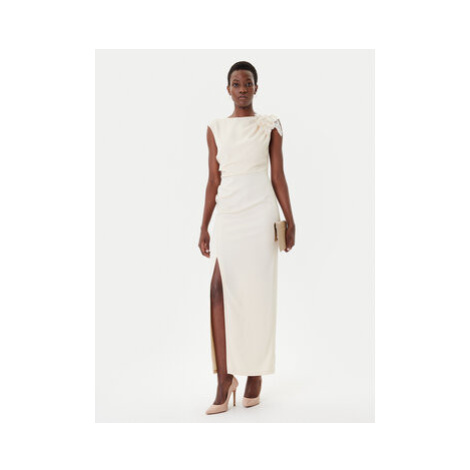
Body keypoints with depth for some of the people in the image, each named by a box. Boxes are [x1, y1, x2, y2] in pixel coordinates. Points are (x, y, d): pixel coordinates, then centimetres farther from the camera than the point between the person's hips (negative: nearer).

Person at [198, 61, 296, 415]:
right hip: (227, 214, 2)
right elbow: (213, 180, 10)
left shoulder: (270, 125, 6)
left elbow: (278, 175, 5)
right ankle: (225, 380, -7)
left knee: (258, 293, 1)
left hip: (260, 213, -1)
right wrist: (204, 227, 7)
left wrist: (290, 220, 0)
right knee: (221, 291, -10)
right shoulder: (216, 128, 11)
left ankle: (256, 374, 14)